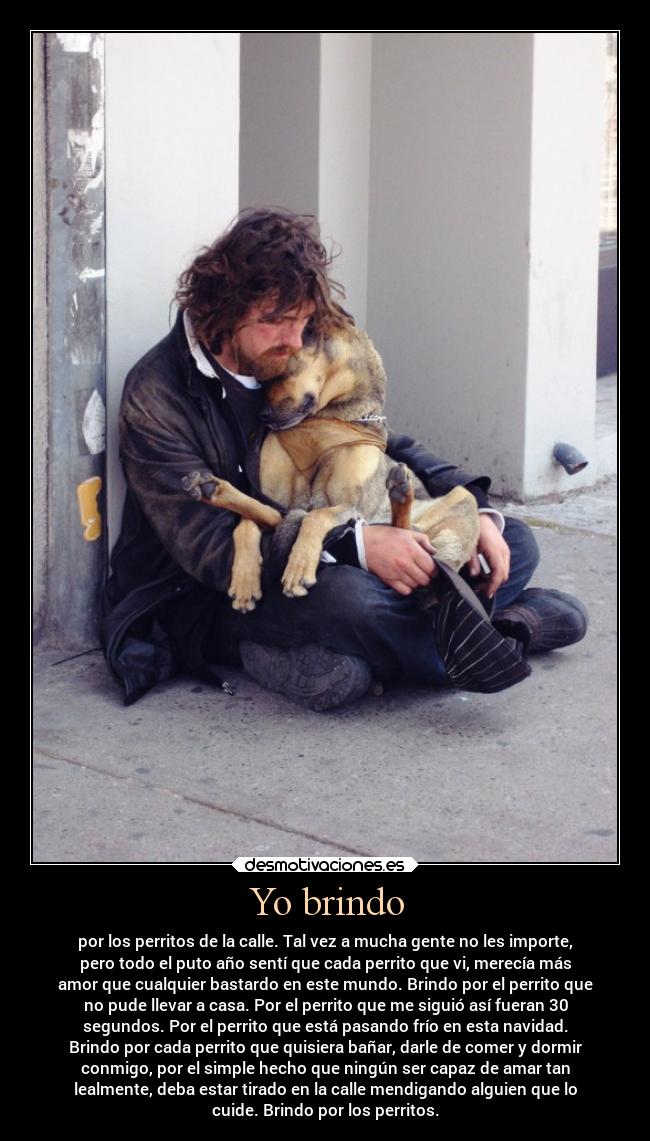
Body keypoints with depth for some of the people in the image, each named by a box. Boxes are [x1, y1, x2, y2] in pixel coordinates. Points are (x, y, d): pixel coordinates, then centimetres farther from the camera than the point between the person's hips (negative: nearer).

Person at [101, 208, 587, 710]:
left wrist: (477, 510, -8)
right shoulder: (156, 399, -17)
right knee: (345, 598, -40)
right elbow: (209, 548, -24)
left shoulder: (298, 364, 2)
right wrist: (356, 544, -33)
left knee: (515, 542, 0)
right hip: (202, 604, -7)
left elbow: (388, 447, 12)